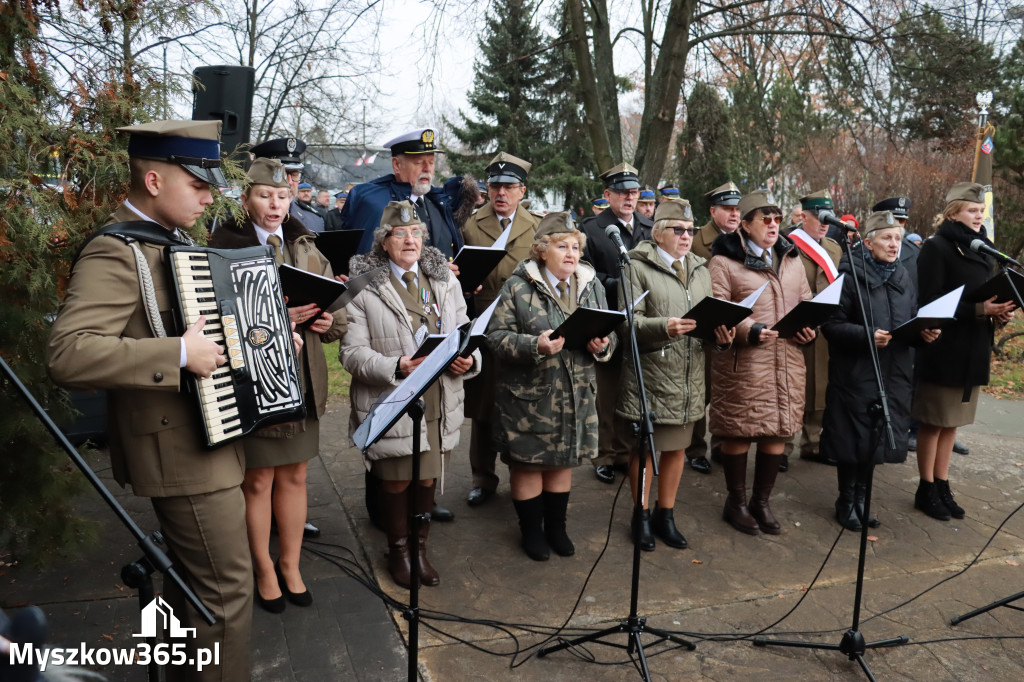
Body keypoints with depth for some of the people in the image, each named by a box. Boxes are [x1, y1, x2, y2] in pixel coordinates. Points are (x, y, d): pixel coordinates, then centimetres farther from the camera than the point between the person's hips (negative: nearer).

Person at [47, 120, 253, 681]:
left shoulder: (171, 240, 12)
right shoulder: (115, 254, -18)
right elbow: (67, 354, -30)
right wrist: (178, 355, -31)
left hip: (198, 440, 10)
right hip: (184, 451, -10)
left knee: (194, 582, 23)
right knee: (226, 590, -2)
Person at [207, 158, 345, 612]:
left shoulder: (306, 248, 10)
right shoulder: (224, 249, -7)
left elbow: (336, 315, 13)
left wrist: (327, 320, -9)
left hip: (302, 378, 5)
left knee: (294, 476, 14)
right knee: (258, 480, 9)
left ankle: (290, 565, 32)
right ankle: (264, 570, 29)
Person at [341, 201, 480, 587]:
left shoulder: (446, 281, 9)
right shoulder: (363, 288, -6)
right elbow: (352, 353, -11)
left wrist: (468, 360, -11)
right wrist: (397, 366, -26)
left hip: (439, 406, 4)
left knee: (428, 480, 14)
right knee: (396, 483, 11)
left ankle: (420, 547, 38)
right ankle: (398, 550, 37)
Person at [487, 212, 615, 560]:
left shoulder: (592, 286, 7)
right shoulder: (518, 287, -9)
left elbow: (608, 335, 11)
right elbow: (497, 335, -12)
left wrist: (602, 346, -12)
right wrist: (534, 345, -27)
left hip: (576, 397, 4)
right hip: (528, 396, -4)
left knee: (563, 463, 16)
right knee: (528, 464, 8)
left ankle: (556, 527, 36)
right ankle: (531, 530, 29)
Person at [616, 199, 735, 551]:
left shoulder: (700, 269, 16)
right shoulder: (638, 267, -5)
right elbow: (629, 321, -14)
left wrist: (720, 334, -6)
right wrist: (663, 327, -29)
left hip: (689, 377, 6)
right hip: (648, 375, -6)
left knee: (677, 447, 14)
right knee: (644, 446, 6)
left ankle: (666, 514, 31)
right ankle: (642, 516, 24)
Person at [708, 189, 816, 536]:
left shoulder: (791, 260, 17)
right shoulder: (724, 261, -3)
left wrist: (809, 327, 2)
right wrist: (748, 330, -23)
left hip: (787, 362, 6)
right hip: (742, 364, -6)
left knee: (778, 432, 10)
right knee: (738, 433, 2)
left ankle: (761, 501, 28)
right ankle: (736, 503, 22)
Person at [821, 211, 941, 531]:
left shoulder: (904, 278, 12)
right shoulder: (850, 276, -8)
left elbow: (913, 323, 17)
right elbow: (832, 324, -12)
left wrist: (925, 334, -3)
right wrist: (866, 336, -24)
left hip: (894, 374, 6)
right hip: (855, 372, -6)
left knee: (874, 440, 11)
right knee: (853, 439, 1)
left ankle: (860, 498, 28)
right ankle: (846, 502, 19)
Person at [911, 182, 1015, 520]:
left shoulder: (982, 248, 14)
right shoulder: (936, 248, -9)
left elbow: (991, 292, 18)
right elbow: (929, 302, -16)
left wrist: (998, 311, -4)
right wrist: (979, 309, -23)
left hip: (973, 350, 7)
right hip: (943, 349, -7)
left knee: (952, 421, 12)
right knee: (934, 422, 2)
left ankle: (942, 486, 21)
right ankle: (926, 489, 13)